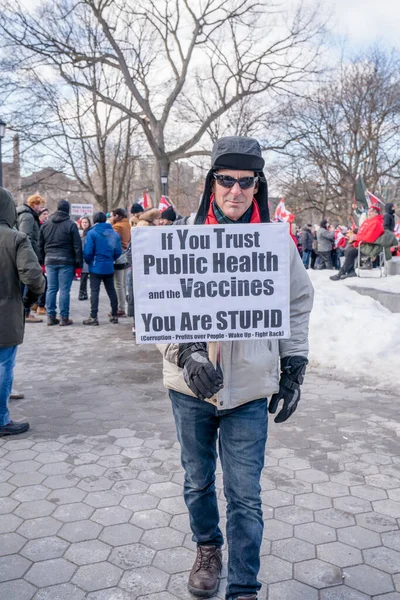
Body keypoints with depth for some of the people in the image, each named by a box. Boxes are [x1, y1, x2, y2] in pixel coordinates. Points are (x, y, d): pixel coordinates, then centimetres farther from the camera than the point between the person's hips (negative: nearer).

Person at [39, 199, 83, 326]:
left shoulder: (45, 224, 10)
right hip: (66, 261, -4)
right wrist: (78, 263, -2)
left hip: (50, 260, 5)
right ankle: (64, 318, 1)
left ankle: (51, 316, 12)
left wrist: (42, 260, 16)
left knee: (51, 289, 9)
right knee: (64, 290, -1)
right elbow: (77, 245, -7)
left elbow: (40, 244, 12)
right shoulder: (71, 225, -6)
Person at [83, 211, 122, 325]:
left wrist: (88, 262, 5)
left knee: (94, 291, -1)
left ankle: (93, 317, -4)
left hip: (96, 267, -4)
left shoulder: (92, 233, -10)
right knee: (111, 290, 13)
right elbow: (118, 252, 1)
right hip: (109, 267, 4)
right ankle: (114, 315, 18)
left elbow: (88, 252, -13)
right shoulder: (114, 233, 3)